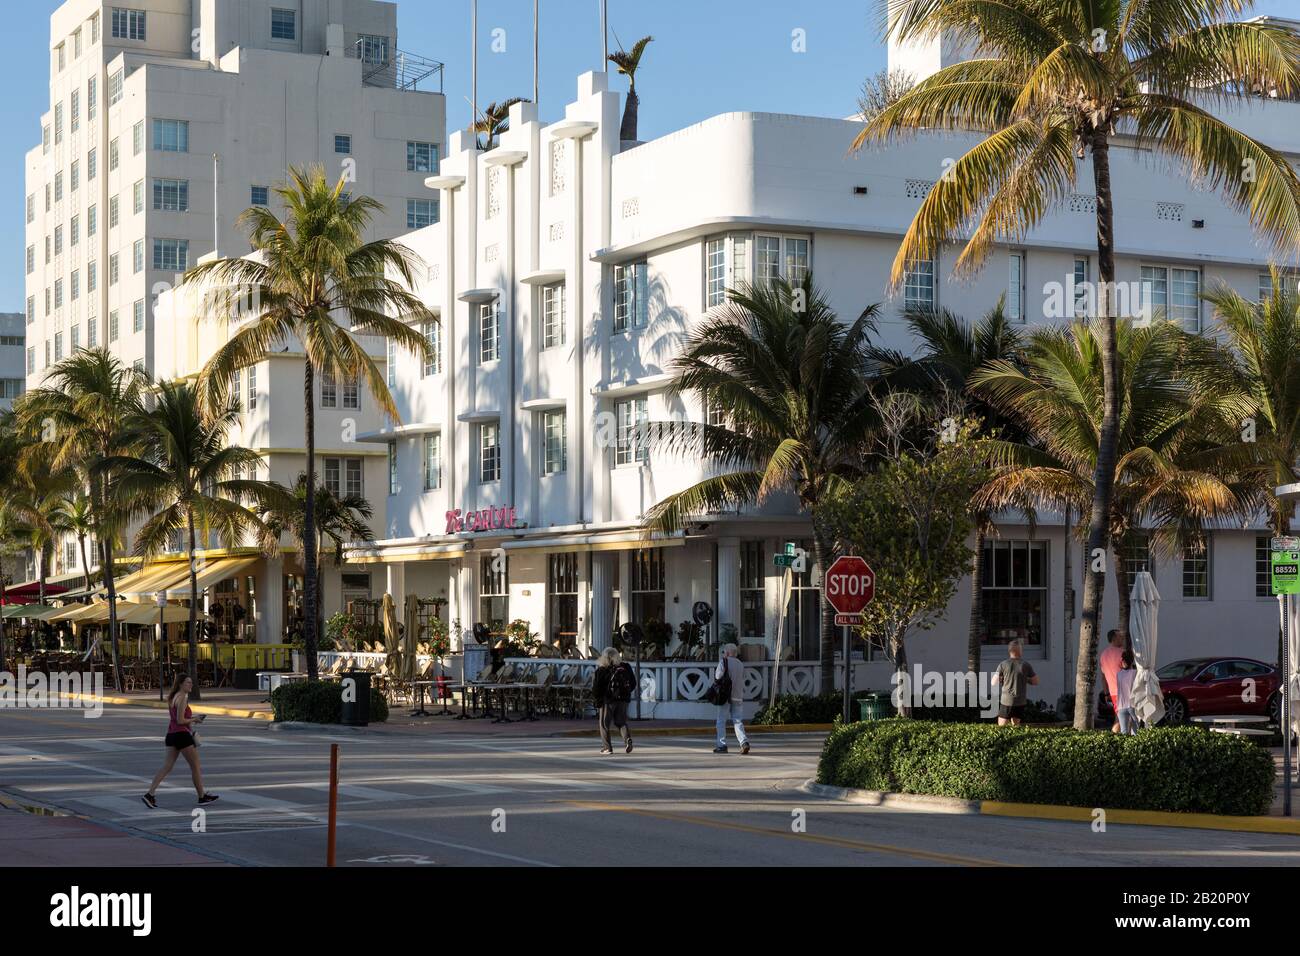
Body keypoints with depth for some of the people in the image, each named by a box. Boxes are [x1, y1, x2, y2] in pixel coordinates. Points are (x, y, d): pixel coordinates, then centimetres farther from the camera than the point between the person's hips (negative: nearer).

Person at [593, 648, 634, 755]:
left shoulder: (601, 670, -9)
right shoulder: (625, 667, 4)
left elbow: (596, 687, -9)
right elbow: (633, 683, 11)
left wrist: (595, 700, 3)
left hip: (608, 700, -4)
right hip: (623, 700, 4)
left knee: (605, 724, 7)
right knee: (621, 722, 13)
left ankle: (606, 747, 5)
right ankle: (627, 738, -13)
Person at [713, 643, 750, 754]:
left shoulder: (724, 662, -7)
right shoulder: (741, 664, 13)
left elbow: (718, 676, -13)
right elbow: (743, 682, 16)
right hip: (738, 696, 5)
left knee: (721, 721, 3)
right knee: (737, 721, 5)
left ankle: (722, 745, 1)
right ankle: (744, 742, -13)